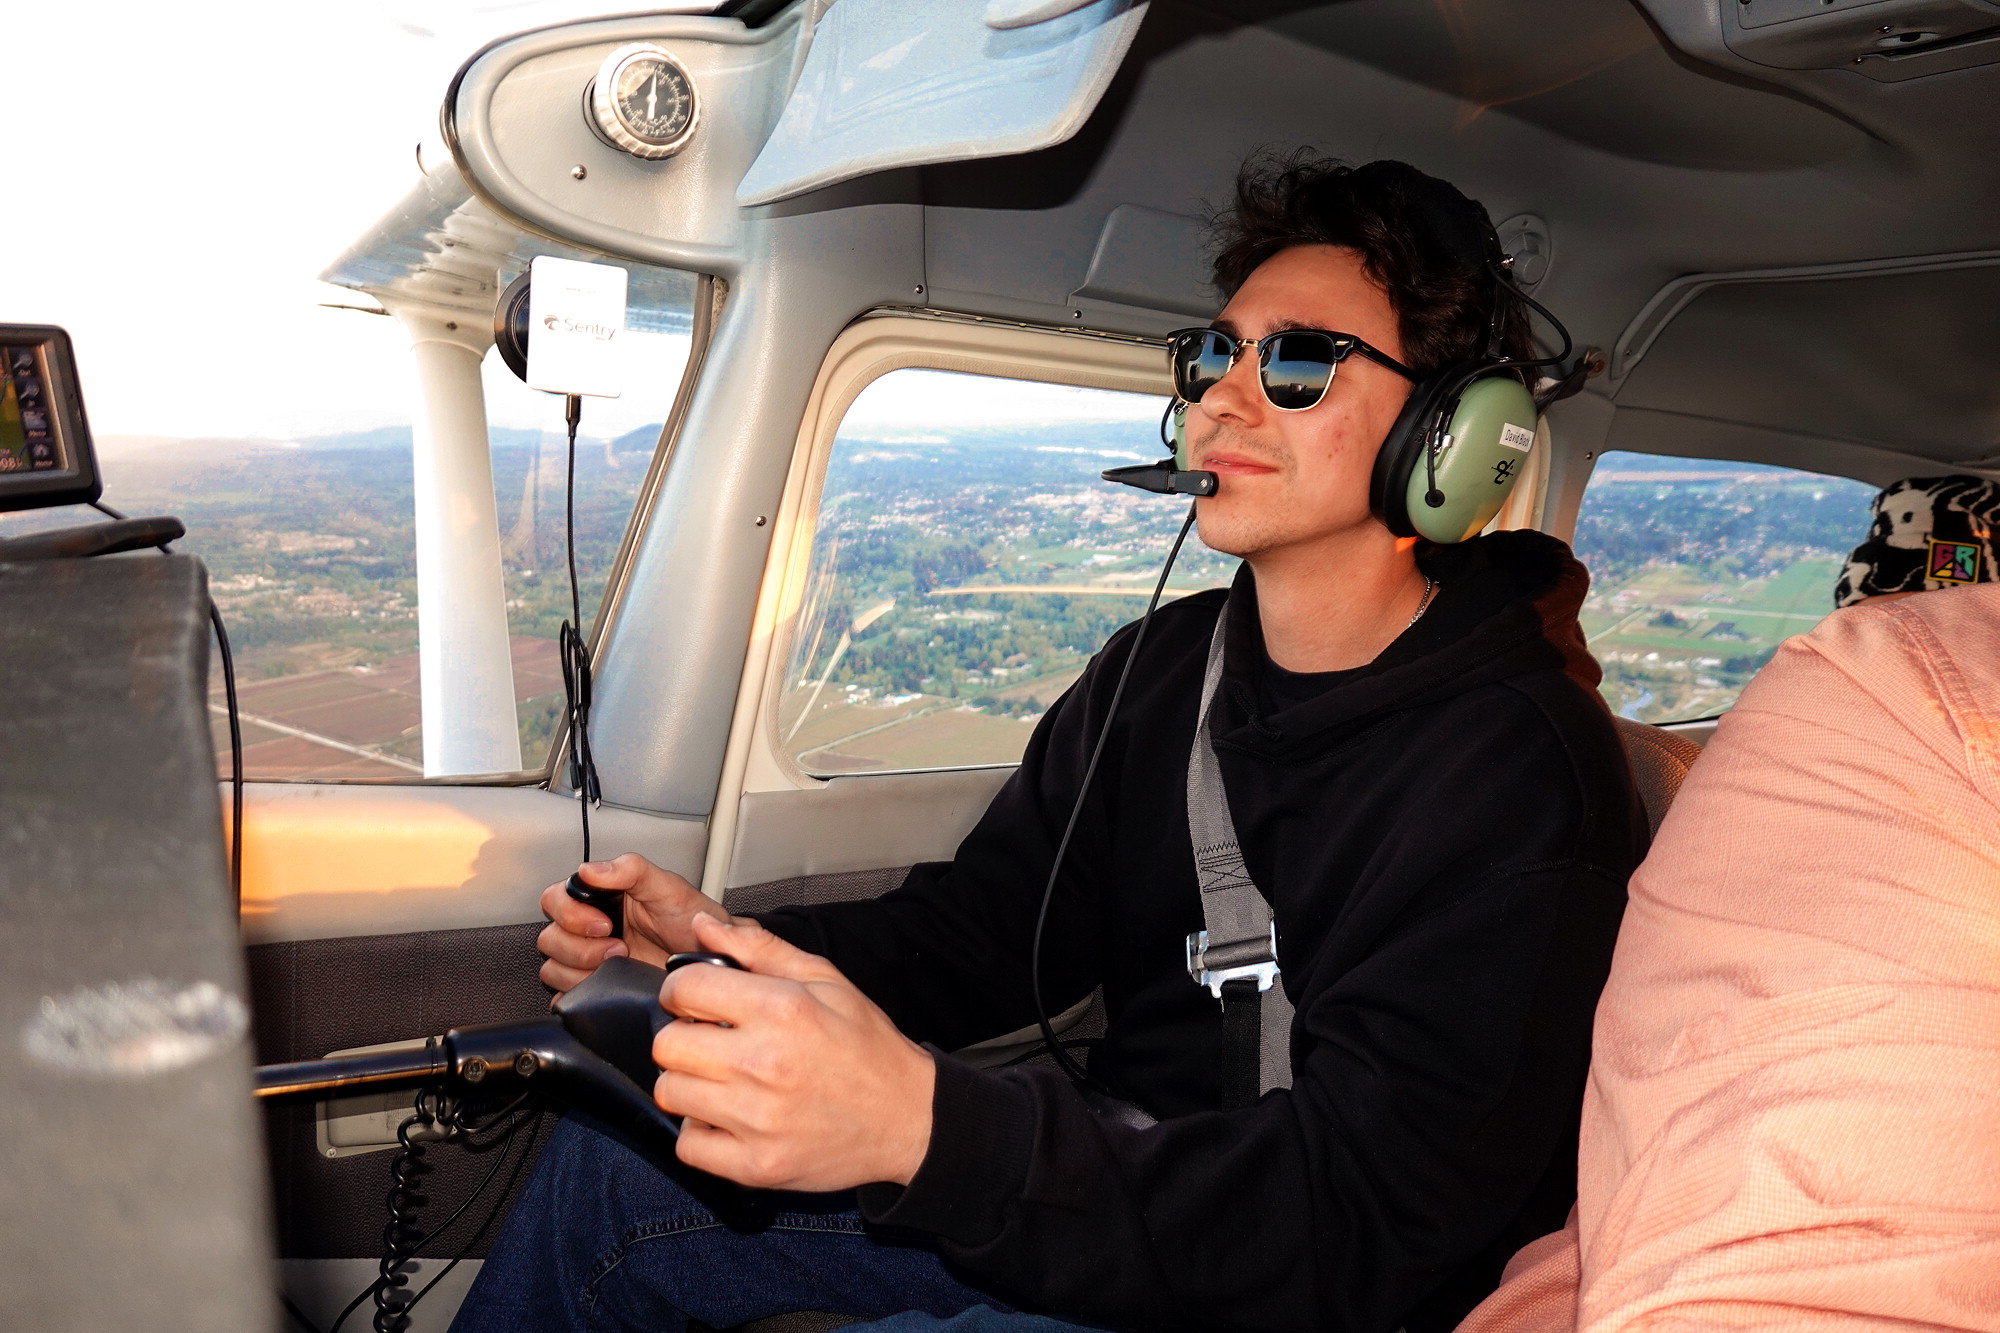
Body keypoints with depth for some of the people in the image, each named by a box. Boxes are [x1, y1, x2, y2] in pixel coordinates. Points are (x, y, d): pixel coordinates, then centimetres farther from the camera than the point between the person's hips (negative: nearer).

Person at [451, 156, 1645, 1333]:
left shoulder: (1522, 773, -22)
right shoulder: (1162, 666, 2)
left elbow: (1359, 1223, -29)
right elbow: (985, 925, 5)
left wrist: (922, 1121, -42)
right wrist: (731, 953, -14)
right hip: (1120, 1188, 7)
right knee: (614, 1165, -1)